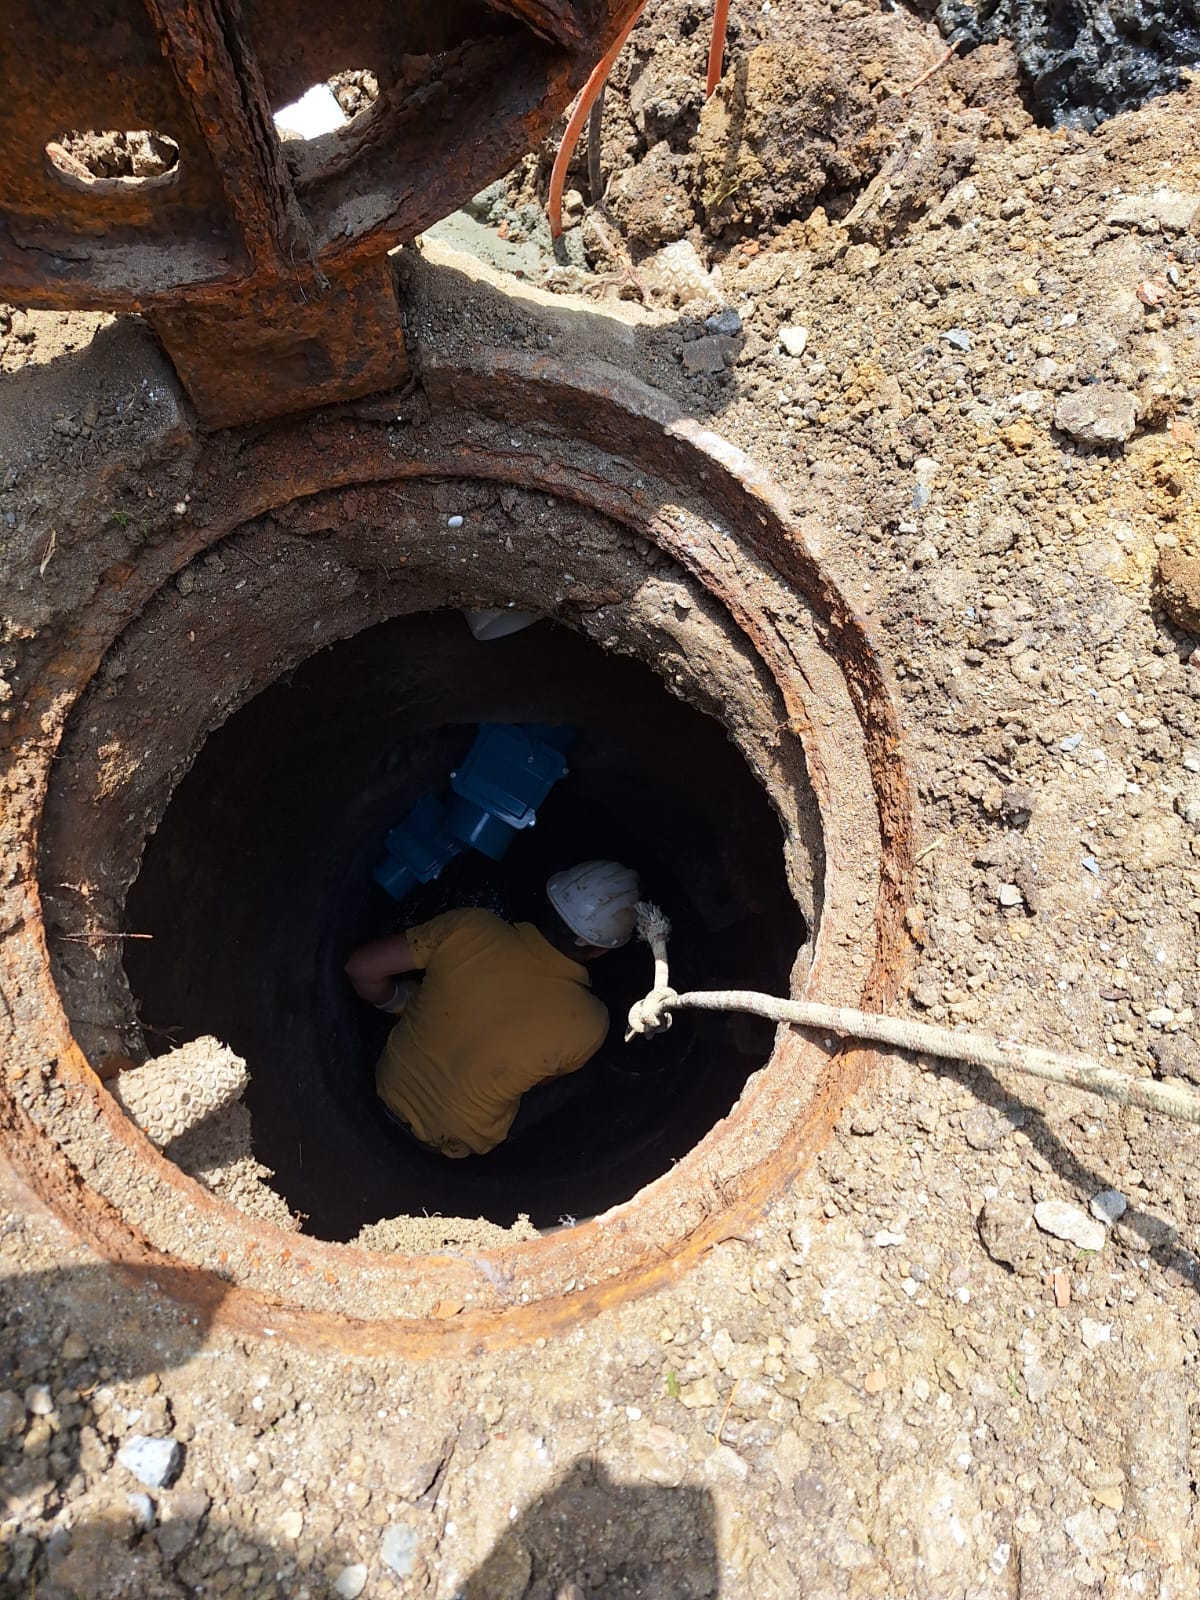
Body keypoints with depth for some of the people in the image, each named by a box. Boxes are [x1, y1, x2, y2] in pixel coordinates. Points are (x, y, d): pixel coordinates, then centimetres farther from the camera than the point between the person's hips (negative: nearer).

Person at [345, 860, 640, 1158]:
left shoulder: (469, 927, -28)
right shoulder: (589, 1023, -28)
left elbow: (361, 968, -19)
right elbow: (545, 1078, -5)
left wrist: (400, 1001, 2)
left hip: (388, 1092, 2)